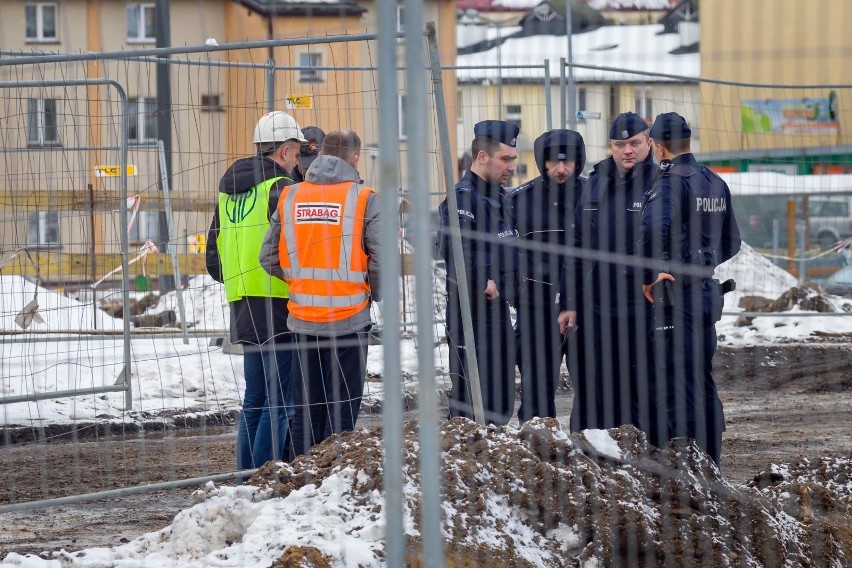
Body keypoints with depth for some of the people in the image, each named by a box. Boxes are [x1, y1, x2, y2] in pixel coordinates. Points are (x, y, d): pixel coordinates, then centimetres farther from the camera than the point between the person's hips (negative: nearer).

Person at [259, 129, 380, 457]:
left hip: (303, 320, 4)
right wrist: (374, 294, 7)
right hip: (349, 319, -4)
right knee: (343, 407, 3)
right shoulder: (364, 200, -9)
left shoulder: (289, 198, 3)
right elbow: (380, 261, -12)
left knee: (306, 408, 12)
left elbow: (268, 259, 3)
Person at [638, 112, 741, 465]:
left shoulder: (671, 182, -13)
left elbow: (653, 231, -30)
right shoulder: (715, 184, 13)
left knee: (678, 387, -6)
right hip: (707, 291, 8)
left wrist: (647, 277, -18)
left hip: (676, 295, -8)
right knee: (703, 384, 14)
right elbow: (731, 243, 20)